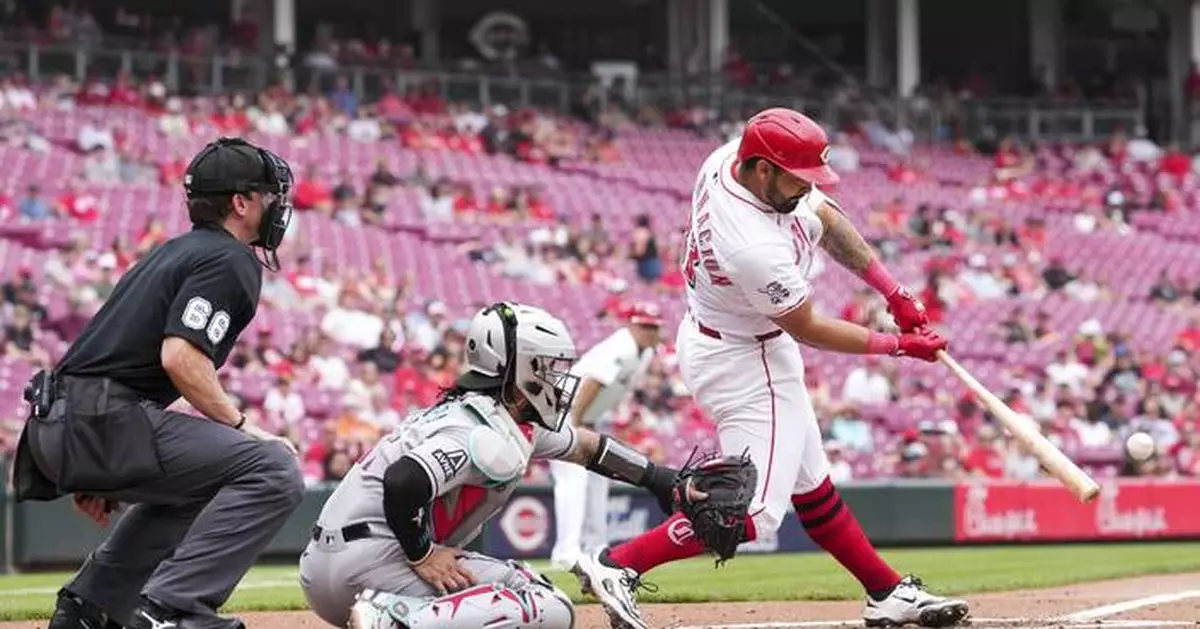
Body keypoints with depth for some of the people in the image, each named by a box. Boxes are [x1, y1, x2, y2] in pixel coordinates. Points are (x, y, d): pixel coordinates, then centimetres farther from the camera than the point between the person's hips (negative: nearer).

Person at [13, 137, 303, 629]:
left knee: (194, 482, 35)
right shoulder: (229, 261, -4)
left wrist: (93, 472, 29)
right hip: (103, 421, -10)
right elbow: (180, 357, -18)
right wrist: (242, 428, -10)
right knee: (274, 471, -17)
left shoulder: (176, 251, 25)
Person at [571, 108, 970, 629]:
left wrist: (893, 292, -3)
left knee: (809, 483, 17)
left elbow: (824, 219, 2)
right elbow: (808, 330, -19)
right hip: (743, 363, -10)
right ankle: (617, 565, -8)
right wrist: (899, 345, -9)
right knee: (757, 509, -8)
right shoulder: (757, 249, -36)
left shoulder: (729, 158, -12)